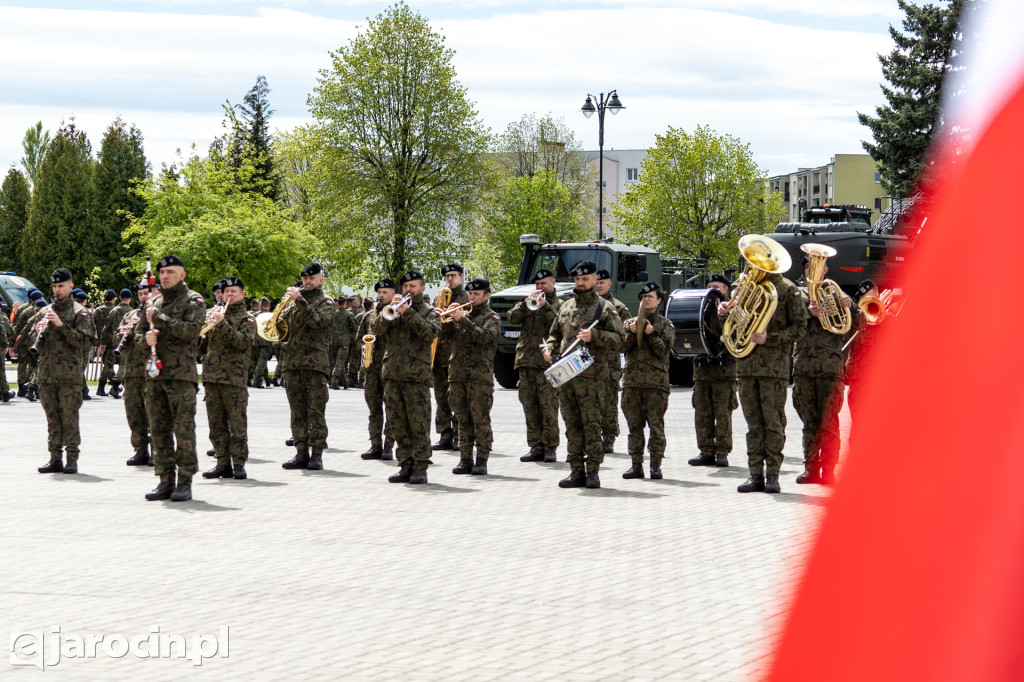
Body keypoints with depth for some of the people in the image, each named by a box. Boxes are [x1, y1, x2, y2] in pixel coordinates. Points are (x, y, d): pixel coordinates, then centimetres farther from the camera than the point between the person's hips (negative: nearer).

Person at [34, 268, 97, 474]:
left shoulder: (79, 312, -1)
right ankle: (55, 459, 9)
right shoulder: (46, 312, 16)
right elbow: (38, 345, 19)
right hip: (46, 374, 5)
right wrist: (39, 332, -4)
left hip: (69, 374, -5)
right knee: (52, 419, 6)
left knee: (69, 418, -5)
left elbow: (85, 341, -12)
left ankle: (72, 459, -2)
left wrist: (62, 325, -19)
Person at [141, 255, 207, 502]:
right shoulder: (154, 302, 18)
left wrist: (159, 318, -15)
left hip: (181, 375, -6)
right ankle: (166, 481, 12)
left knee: (184, 430, -6)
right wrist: (147, 338, -3)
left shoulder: (193, 301, -1)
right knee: (159, 430, 6)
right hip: (155, 374, 6)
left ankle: (184, 482, -2)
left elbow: (191, 329, -16)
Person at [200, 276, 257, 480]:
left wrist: (222, 324, -21)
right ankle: (223, 464, 10)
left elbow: (244, 341, -15)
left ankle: (239, 464, 0)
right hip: (211, 377, 5)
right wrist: (204, 329, 0)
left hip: (234, 378, -5)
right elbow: (203, 348, 20)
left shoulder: (247, 318, 4)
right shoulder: (215, 315, 19)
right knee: (217, 426, 5)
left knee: (237, 425, -5)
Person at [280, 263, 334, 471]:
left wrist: (299, 300, -20)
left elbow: (318, 321, -15)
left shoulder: (325, 302, 5)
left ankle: (317, 454, -5)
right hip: (292, 363, 5)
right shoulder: (294, 303, 20)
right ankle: (301, 452, 8)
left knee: (316, 412, -6)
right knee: (298, 413, 5)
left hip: (315, 363, -5)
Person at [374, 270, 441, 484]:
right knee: (399, 426, 4)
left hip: (417, 377, -4)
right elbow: (377, 330, 2)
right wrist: (390, 310, -11)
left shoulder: (429, 312, 9)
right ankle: (405, 466, 8)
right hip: (392, 375, 4)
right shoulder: (393, 312, 18)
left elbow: (430, 333, -11)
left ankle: (420, 467, -2)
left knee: (419, 425, -6)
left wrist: (408, 312, -18)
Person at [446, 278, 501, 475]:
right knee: (463, 420, 6)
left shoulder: (491, 318, 5)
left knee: (481, 420, -5)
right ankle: (465, 460, 10)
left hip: (480, 375, -5)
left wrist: (462, 319, -18)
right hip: (457, 374, 5)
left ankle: (482, 461, -3)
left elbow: (484, 336, -15)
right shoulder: (463, 312, 19)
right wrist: (449, 317, -7)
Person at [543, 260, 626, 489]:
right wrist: (549, 347, 6)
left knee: (592, 425, -7)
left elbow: (619, 339, -4)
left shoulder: (605, 308, 2)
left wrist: (594, 336, -16)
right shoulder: (566, 307, 18)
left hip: (591, 376, -5)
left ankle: (593, 472, -3)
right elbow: (554, 333, 27)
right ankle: (577, 471, 10)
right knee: (572, 425, 6)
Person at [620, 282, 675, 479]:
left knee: (656, 425, -5)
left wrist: (652, 335, -13)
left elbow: (664, 350, -1)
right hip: (631, 380, 3)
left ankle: (656, 465, -2)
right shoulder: (630, 322, 16)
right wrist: (632, 332, -9)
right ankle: (636, 464, 7)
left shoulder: (665, 324, 9)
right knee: (634, 425, 3)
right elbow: (622, 347, 6)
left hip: (656, 381, -3)